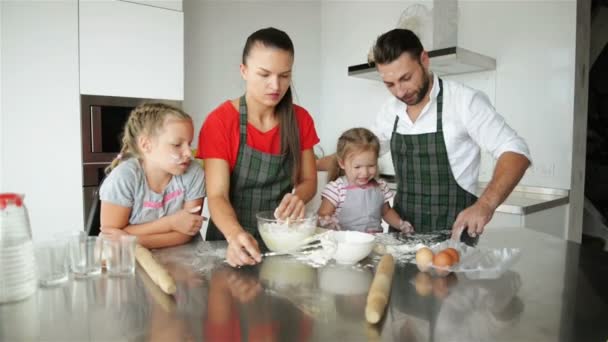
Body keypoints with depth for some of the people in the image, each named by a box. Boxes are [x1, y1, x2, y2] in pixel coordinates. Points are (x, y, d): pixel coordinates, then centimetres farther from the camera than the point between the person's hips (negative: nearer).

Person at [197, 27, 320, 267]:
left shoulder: (301, 119, 0)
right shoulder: (219, 121, -11)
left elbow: (309, 181, 5)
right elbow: (217, 196, -16)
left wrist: (298, 196, -19)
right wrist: (235, 235, -36)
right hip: (234, 243, -2)